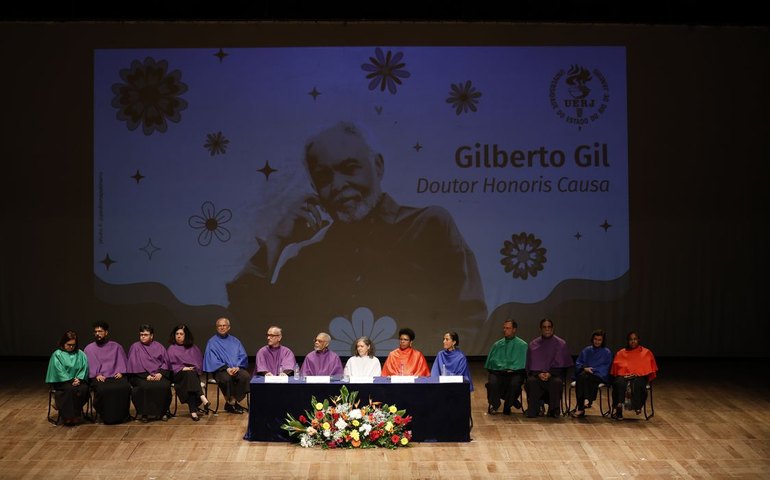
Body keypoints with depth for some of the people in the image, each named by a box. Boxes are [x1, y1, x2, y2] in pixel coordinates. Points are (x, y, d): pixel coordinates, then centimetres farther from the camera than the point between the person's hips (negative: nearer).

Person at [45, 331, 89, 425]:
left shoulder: (80, 354, 12)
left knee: (84, 388, -30)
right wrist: (70, 381, -18)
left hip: (78, 380, 3)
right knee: (70, 389, -36)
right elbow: (59, 371, -7)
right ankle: (68, 416, -26)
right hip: (62, 382, -3)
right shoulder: (57, 355, 2)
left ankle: (77, 413, -16)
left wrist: (79, 379, -14)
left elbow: (84, 367, 4)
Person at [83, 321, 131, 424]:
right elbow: (89, 366, 7)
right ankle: (105, 416, -18)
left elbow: (122, 362, 15)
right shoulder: (89, 349, 14)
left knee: (125, 387, -30)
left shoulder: (116, 347, 18)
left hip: (116, 376, 1)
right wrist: (96, 375, -11)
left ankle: (122, 415, -15)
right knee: (103, 389, -35)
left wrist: (121, 372, -4)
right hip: (99, 378, -1)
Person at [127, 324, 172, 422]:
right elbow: (134, 365, -1)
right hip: (141, 376, -2)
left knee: (165, 386, -29)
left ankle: (163, 412, -13)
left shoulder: (158, 347, 15)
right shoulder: (135, 347, 7)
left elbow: (165, 362, 9)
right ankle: (144, 413, -21)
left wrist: (160, 373, -11)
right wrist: (147, 376, -14)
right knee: (146, 386, -35)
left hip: (158, 374, 2)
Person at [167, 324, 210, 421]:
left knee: (191, 374, -37)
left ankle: (193, 411, -48)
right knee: (190, 374, -37)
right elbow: (171, 364, 4)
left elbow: (200, 362, 17)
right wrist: (182, 368, -12)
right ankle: (202, 399, -56)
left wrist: (195, 368, -4)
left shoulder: (193, 348, 21)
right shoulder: (171, 349, 14)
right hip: (179, 375, -2)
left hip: (194, 372, 2)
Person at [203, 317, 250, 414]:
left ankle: (234, 401, -14)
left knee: (246, 376, -29)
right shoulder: (212, 342, 8)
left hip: (236, 368, 3)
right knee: (226, 378, -37)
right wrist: (226, 368, -17)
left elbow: (243, 356, 11)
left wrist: (237, 367, -10)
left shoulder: (235, 341, 18)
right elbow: (212, 360, -4)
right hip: (221, 369, -3)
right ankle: (230, 401, -15)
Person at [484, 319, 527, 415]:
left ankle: (507, 406, -8)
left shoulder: (522, 345, 8)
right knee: (492, 383, -31)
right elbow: (490, 364, 15)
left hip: (514, 373, -2)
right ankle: (493, 406, -3)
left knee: (514, 383, -36)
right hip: (497, 373, 2)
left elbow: (522, 364, -1)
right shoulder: (497, 345, 19)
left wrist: (510, 369, -12)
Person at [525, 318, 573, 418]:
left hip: (554, 374, -1)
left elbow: (561, 364, 0)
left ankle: (554, 410, -21)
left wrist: (550, 373, -17)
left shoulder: (561, 344, 5)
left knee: (557, 382, -35)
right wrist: (539, 373, -16)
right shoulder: (533, 344, 9)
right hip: (537, 373, 1)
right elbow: (531, 365, 5)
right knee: (531, 381, -32)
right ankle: (533, 411, -23)